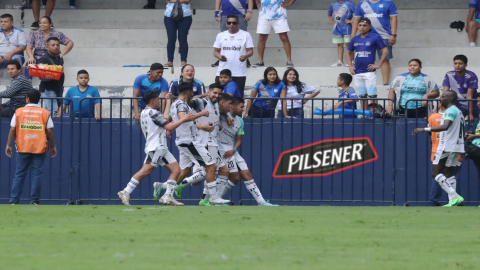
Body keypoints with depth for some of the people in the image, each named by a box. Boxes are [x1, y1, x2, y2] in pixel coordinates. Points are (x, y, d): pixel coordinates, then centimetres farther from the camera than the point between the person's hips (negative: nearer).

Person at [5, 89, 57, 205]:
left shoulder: (19, 112, 2)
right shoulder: (45, 113, 2)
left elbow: (12, 130, 0)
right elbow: (49, 131, 0)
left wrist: (9, 145, 5)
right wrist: (53, 146, 10)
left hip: (22, 148, 1)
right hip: (39, 148, -1)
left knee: (19, 175, 4)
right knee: (36, 174, 2)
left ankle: (14, 201, 1)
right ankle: (34, 201, -1)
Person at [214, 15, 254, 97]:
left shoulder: (245, 35, 5)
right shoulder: (221, 35, 12)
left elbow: (250, 51, 2)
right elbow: (216, 51, 12)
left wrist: (245, 56, -21)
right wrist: (219, 56, -11)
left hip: (239, 73, -2)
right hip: (222, 72, 2)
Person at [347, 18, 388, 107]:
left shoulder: (375, 38, -1)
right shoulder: (355, 39, 12)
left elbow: (385, 51, -2)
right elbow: (349, 53, 25)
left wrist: (378, 65, -7)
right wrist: (350, 66, 11)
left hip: (369, 72, -5)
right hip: (357, 73, 5)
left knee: (372, 95, -8)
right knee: (362, 96, 10)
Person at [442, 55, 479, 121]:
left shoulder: (471, 76, -15)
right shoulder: (449, 75, -6)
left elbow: (469, 96, -20)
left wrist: (470, 114, -25)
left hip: (471, 108, -2)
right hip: (457, 108, 2)